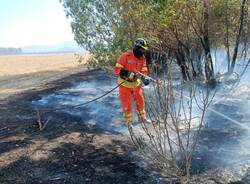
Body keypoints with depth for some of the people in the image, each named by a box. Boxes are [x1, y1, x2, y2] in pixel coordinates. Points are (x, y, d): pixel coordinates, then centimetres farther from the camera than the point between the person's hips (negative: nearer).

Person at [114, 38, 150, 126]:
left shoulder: (142, 58, -2)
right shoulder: (125, 56, -20)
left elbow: (144, 71, 3)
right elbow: (117, 69, -21)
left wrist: (144, 79, -18)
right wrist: (128, 73, -32)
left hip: (136, 83, 5)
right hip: (125, 84, -5)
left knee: (140, 101, 15)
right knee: (127, 104, 4)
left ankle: (142, 117, 37)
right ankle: (128, 122, 22)